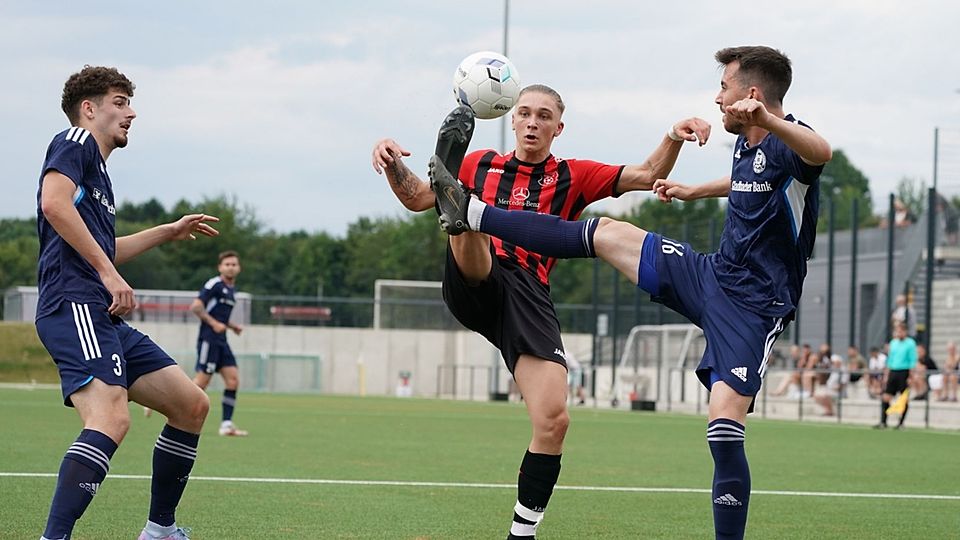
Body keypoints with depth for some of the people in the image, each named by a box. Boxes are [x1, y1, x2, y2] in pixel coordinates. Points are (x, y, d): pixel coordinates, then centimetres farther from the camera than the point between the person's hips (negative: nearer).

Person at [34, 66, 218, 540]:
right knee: (111, 417, -30)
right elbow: (54, 202, -19)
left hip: (106, 320, 10)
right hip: (75, 306, -10)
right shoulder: (75, 142, 1)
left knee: (192, 406, 12)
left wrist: (169, 232, 46)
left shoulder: (97, 166, 28)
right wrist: (108, 271, -20)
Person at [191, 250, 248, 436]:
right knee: (203, 380, -12)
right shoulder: (214, 284, -9)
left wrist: (232, 326, 14)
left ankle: (226, 424, -1)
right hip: (208, 339, -8)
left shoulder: (232, 289, 18)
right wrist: (213, 323, -17)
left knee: (233, 379, -2)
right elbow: (195, 306, -17)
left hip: (221, 341, 8)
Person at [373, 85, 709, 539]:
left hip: (528, 297, 0)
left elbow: (647, 175, 13)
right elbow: (415, 199, 19)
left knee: (554, 419, -13)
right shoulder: (482, 165, 23)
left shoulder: (573, 177, 20)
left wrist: (674, 139, -7)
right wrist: (393, 164, -2)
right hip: (475, 286, 0)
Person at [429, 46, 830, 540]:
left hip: (753, 308, -8)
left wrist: (768, 120, -65)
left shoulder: (787, 144, -20)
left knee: (724, 431, -19)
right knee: (604, 233, 11)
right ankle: (471, 213, 20)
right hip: (711, 275, 8)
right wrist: (691, 191, 43)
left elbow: (822, 152, -47)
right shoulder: (744, 144, 6)